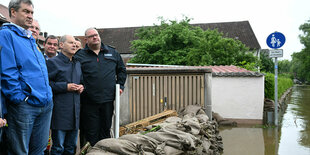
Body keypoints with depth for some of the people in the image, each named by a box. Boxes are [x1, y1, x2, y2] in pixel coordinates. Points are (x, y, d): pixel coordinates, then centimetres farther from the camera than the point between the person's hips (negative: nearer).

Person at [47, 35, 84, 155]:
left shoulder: (78, 64, 19)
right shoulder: (52, 62, -3)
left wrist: (81, 86, 8)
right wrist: (65, 87, -16)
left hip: (75, 111, 7)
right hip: (60, 112, -6)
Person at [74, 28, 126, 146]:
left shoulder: (112, 53, 12)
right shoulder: (80, 56, 3)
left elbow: (122, 70, 20)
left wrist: (120, 85, 11)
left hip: (108, 100, 3)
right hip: (89, 102, -2)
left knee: (106, 130, 13)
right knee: (91, 133, 4)